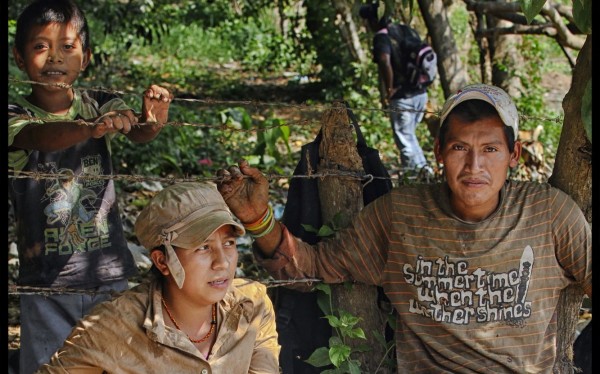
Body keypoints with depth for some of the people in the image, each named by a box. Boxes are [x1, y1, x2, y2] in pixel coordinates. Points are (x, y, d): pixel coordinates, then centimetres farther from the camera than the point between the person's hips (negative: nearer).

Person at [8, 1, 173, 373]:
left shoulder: (101, 106, -2)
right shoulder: (16, 118, -9)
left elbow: (137, 132, -20)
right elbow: (41, 137, -31)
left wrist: (152, 121, -44)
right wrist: (92, 129, -50)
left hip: (110, 274, 2)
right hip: (48, 285, -2)